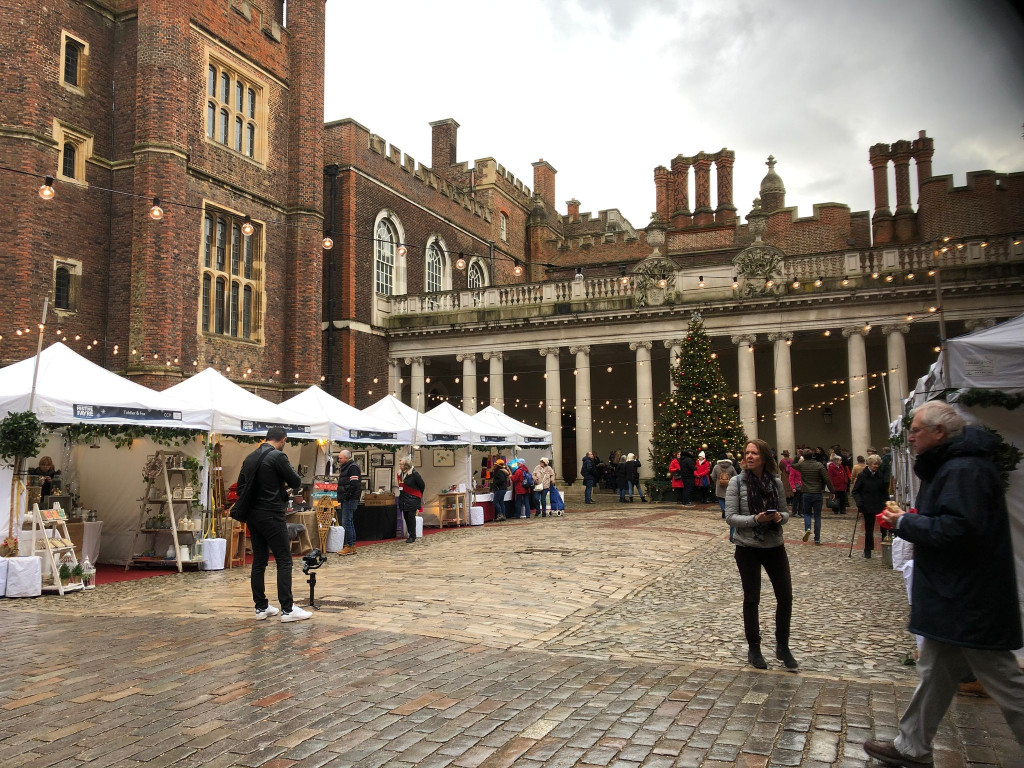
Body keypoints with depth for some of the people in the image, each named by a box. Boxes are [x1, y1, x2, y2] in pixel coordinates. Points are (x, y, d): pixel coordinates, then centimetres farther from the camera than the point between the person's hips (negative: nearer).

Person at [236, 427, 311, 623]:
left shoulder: (250, 458, 12)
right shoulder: (278, 456, -13)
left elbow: (241, 487, 15)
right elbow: (296, 482, -8)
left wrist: (249, 505, 17)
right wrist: (285, 480, 12)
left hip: (253, 516, 8)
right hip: (271, 516, -8)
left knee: (259, 561, 11)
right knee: (284, 561, -4)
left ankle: (261, 607, 15)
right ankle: (287, 609, -6)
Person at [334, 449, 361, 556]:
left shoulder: (353, 467, -12)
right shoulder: (344, 467, 20)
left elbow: (354, 484, -21)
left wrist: (347, 495, -20)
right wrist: (341, 498, 18)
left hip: (350, 499, -11)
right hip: (346, 499, 11)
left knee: (346, 522, -10)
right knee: (350, 522, 13)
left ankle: (349, 546, -7)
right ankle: (352, 546, 18)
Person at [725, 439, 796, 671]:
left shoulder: (776, 482, 0)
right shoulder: (737, 482, -9)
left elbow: (785, 512, 9)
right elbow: (730, 516, -11)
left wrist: (780, 517, -14)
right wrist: (755, 519, -24)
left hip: (775, 547, 3)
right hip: (748, 548, -3)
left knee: (785, 597, 5)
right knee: (752, 598, 8)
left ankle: (782, 646, 25)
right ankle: (754, 648, 25)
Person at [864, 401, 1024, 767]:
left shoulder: (964, 470, -21)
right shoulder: (950, 465, 13)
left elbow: (956, 529, -29)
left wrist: (905, 524, -17)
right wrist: (909, 520, 4)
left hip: (971, 599, -11)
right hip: (954, 596, 11)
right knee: (935, 671, 16)